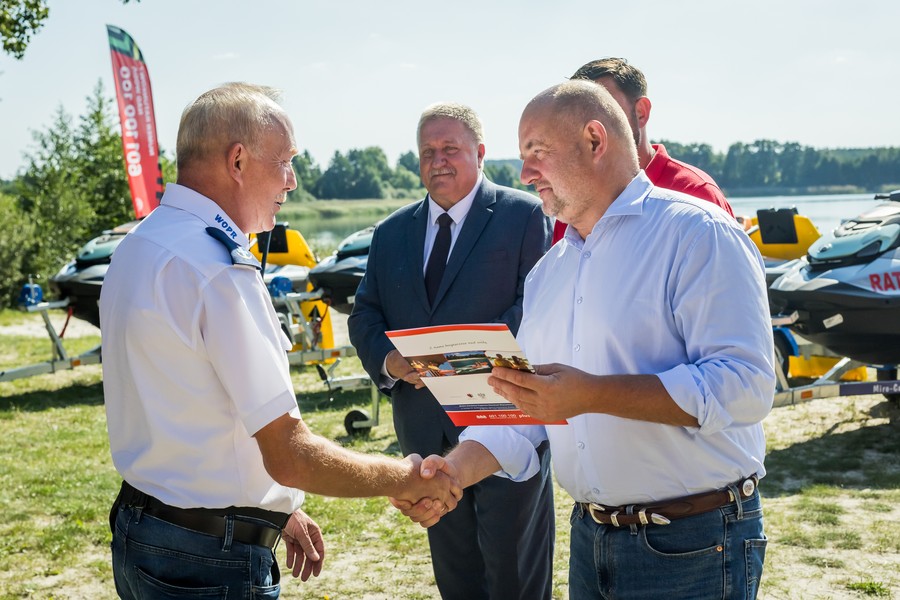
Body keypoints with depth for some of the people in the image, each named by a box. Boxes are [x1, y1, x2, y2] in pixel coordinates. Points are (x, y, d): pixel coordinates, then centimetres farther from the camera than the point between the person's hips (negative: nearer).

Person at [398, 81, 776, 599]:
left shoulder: (696, 233, -12)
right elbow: (524, 408, 15)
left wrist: (593, 394, -28)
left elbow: (745, 385, -23)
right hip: (590, 537, 7)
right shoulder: (548, 272, 13)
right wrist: (457, 469, -3)